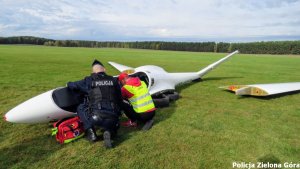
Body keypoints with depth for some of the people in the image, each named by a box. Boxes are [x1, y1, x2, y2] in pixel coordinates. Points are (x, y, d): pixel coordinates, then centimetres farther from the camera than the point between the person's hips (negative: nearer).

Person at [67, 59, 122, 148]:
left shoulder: (89, 80, 3)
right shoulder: (114, 80, 10)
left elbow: (73, 85, 16)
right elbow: (120, 99, 15)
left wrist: (68, 84, 40)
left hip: (96, 117, -2)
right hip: (113, 119, 3)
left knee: (80, 108, 24)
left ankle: (90, 132, 12)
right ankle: (108, 132, 1)